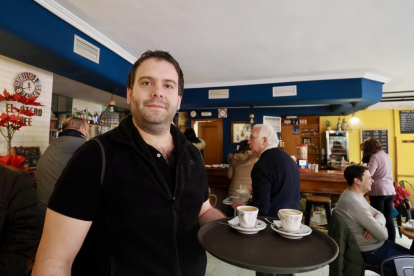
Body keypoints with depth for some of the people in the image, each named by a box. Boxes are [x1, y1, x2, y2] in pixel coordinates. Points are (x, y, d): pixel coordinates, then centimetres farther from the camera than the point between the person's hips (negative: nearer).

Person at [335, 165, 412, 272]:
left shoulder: (355, 195, 1)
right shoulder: (354, 202, -32)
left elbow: (380, 215, 5)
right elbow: (383, 235, -26)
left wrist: (375, 225, -16)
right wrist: (377, 226, -4)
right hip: (371, 251, -9)